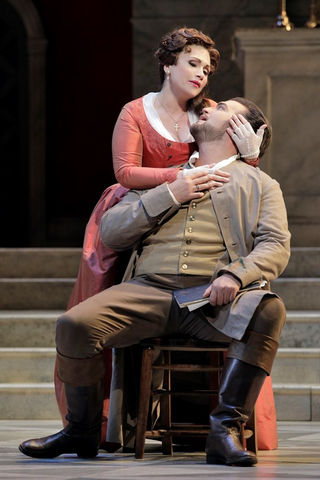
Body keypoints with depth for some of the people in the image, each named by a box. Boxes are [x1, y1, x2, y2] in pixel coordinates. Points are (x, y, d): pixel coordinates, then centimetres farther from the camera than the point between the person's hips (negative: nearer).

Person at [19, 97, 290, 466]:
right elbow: (110, 232, 17)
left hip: (214, 298, -2)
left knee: (269, 311, -36)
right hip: (150, 291, 2)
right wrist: (170, 195, 6)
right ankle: (82, 432, -3)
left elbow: (275, 246, 6)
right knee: (74, 324, -23)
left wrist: (235, 274, -15)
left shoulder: (259, 184, 22)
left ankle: (225, 429, -31)